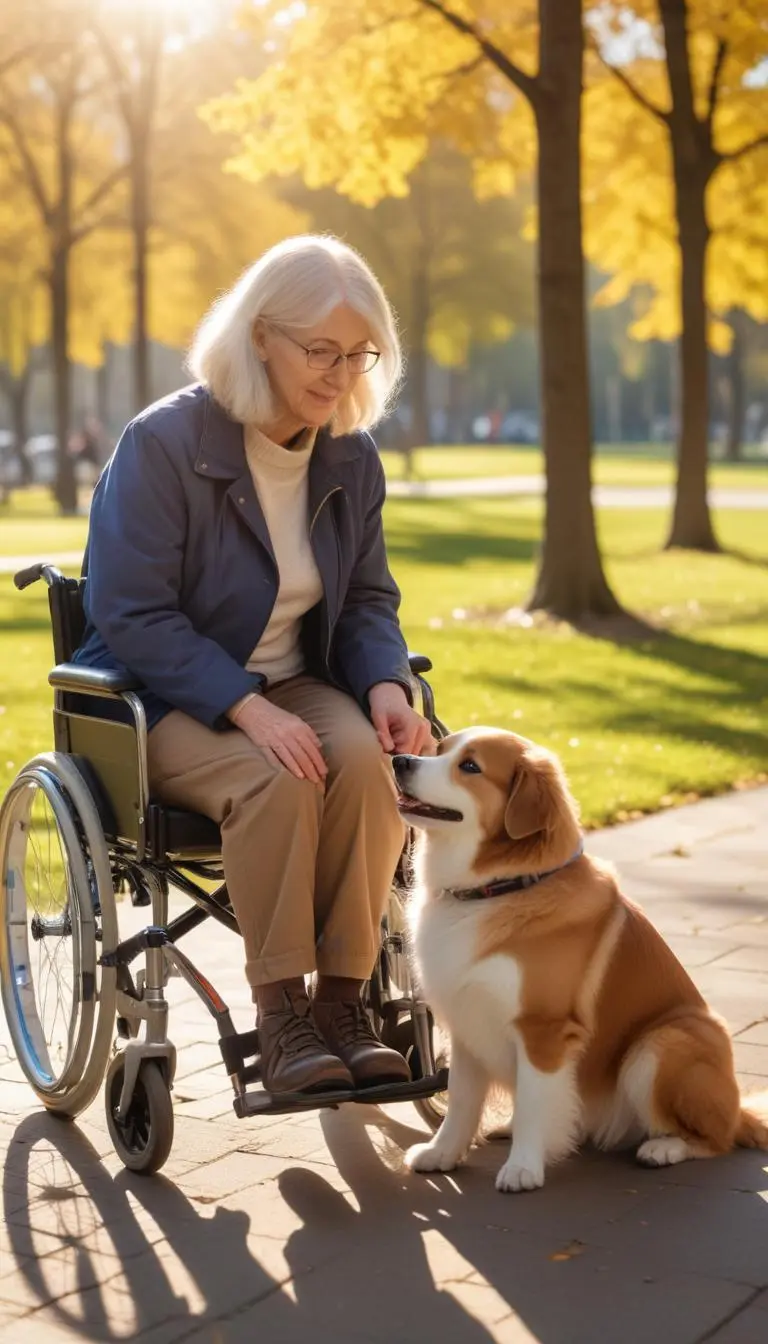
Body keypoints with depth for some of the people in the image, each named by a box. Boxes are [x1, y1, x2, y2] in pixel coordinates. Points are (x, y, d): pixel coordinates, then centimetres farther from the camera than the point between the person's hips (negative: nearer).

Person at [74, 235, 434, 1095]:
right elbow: (132, 614, -17)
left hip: (296, 685, 5)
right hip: (169, 700, -4)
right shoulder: (163, 443, -14)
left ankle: (341, 997, -19)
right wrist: (246, 706, -28)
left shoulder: (353, 460, 3)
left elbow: (367, 599, 12)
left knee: (365, 761, -29)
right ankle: (279, 1012, -21)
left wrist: (386, 685, -11)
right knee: (276, 782, -34)